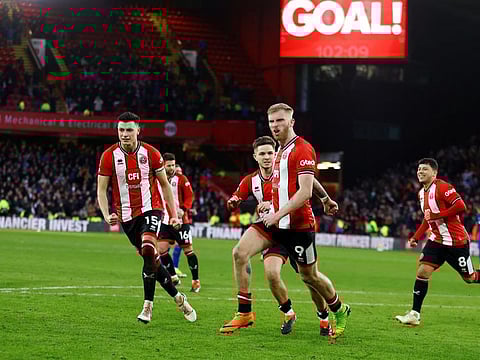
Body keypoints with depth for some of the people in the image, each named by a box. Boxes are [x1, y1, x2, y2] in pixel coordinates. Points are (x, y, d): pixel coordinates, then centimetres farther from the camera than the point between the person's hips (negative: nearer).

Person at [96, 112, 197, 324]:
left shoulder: (150, 153, -2)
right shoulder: (109, 156, -3)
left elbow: (165, 185, 8)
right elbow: (101, 189, -1)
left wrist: (173, 214, 6)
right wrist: (107, 215, -16)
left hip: (151, 209, -2)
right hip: (127, 215, 2)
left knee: (148, 250, -25)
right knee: (151, 259, 5)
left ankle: (148, 306, -21)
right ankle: (178, 298, 23)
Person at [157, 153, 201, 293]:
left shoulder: (181, 179, -4)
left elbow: (189, 197, -7)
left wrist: (183, 209, -21)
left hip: (181, 220, -4)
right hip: (165, 221, 4)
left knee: (188, 250, -2)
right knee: (161, 249, -4)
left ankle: (196, 281, 7)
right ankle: (173, 276, 12)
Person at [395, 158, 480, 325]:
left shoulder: (442, 187, -17)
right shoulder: (422, 193, 11)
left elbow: (460, 206, -26)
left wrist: (436, 215, -24)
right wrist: (416, 237, 16)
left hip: (456, 241, -7)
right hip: (437, 240, 7)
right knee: (422, 271, -7)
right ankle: (414, 315, -6)